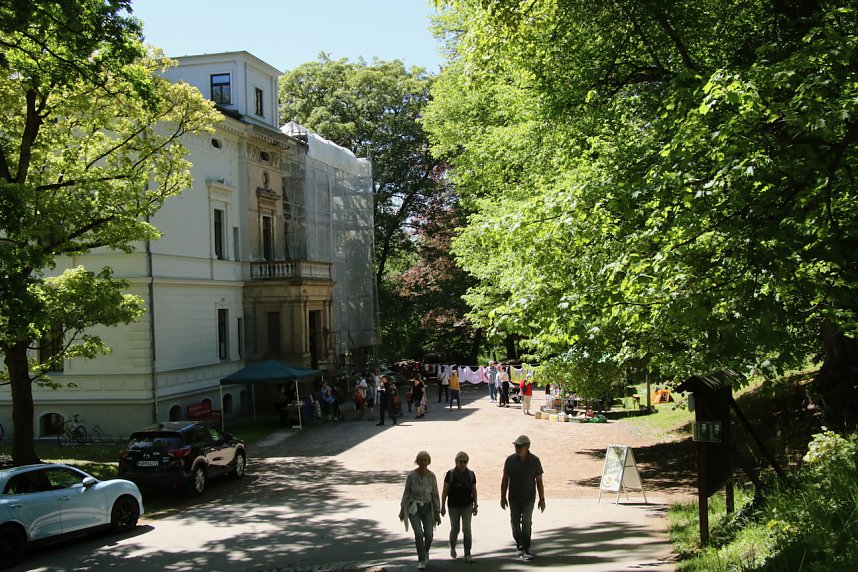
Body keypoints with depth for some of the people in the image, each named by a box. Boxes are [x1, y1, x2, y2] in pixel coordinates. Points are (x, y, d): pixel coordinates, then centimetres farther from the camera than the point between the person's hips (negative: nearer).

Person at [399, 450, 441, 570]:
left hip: (427, 508, 2)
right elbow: (406, 492, -1)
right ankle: (422, 560, -2)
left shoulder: (431, 476, -6)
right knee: (419, 534, -16)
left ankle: (425, 551, 30)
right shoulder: (411, 475, -10)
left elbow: (435, 495, 0)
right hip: (413, 508, -2)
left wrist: (438, 513, 0)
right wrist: (402, 509, -2)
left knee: (429, 534, -4)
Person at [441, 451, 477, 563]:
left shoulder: (471, 474, 1)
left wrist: (475, 505, 7)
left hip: (467, 506, 1)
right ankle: (452, 547, 36)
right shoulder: (450, 474, -7)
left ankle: (467, 554, 0)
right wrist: (443, 506, -5)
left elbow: (474, 491, 8)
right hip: (453, 506, -1)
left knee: (467, 529, -5)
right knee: (455, 529, 7)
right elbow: (445, 491, -4)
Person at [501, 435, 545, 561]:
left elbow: (539, 481, -1)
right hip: (514, 498, 2)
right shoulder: (510, 460, -5)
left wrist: (542, 499, -1)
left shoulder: (534, 461, -7)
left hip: (529, 498, -2)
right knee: (515, 522, 10)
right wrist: (503, 497, 0)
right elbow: (505, 480, 2)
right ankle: (519, 543, 33)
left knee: (526, 523, -9)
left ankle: (526, 550, -4)